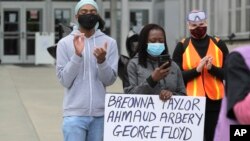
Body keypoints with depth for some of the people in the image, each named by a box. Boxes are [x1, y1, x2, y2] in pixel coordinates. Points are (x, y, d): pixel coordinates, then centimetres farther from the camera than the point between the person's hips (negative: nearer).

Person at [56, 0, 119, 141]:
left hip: (100, 114, 2)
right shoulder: (65, 43, 2)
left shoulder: (109, 43, 5)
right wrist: (77, 55, -16)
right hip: (75, 114, -2)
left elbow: (110, 80, 0)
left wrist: (101, 60, -18)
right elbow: (65, 80, -4)